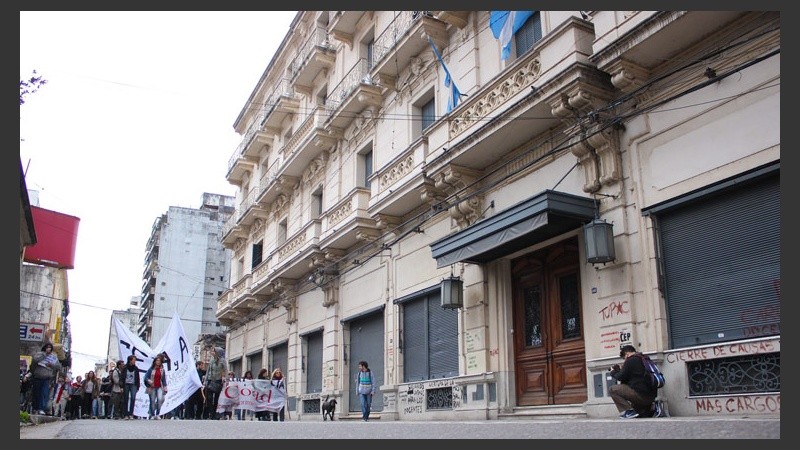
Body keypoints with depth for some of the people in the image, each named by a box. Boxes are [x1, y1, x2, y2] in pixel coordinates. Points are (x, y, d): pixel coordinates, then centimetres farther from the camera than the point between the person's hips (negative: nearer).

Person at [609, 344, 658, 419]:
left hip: (640, 394, -9)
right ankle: (649, 409, 12)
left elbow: (621, 377, -7)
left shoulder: (630, 360, -7)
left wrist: (613, 372, 14)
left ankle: (628, 411, -14)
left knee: (612, 389, -6)